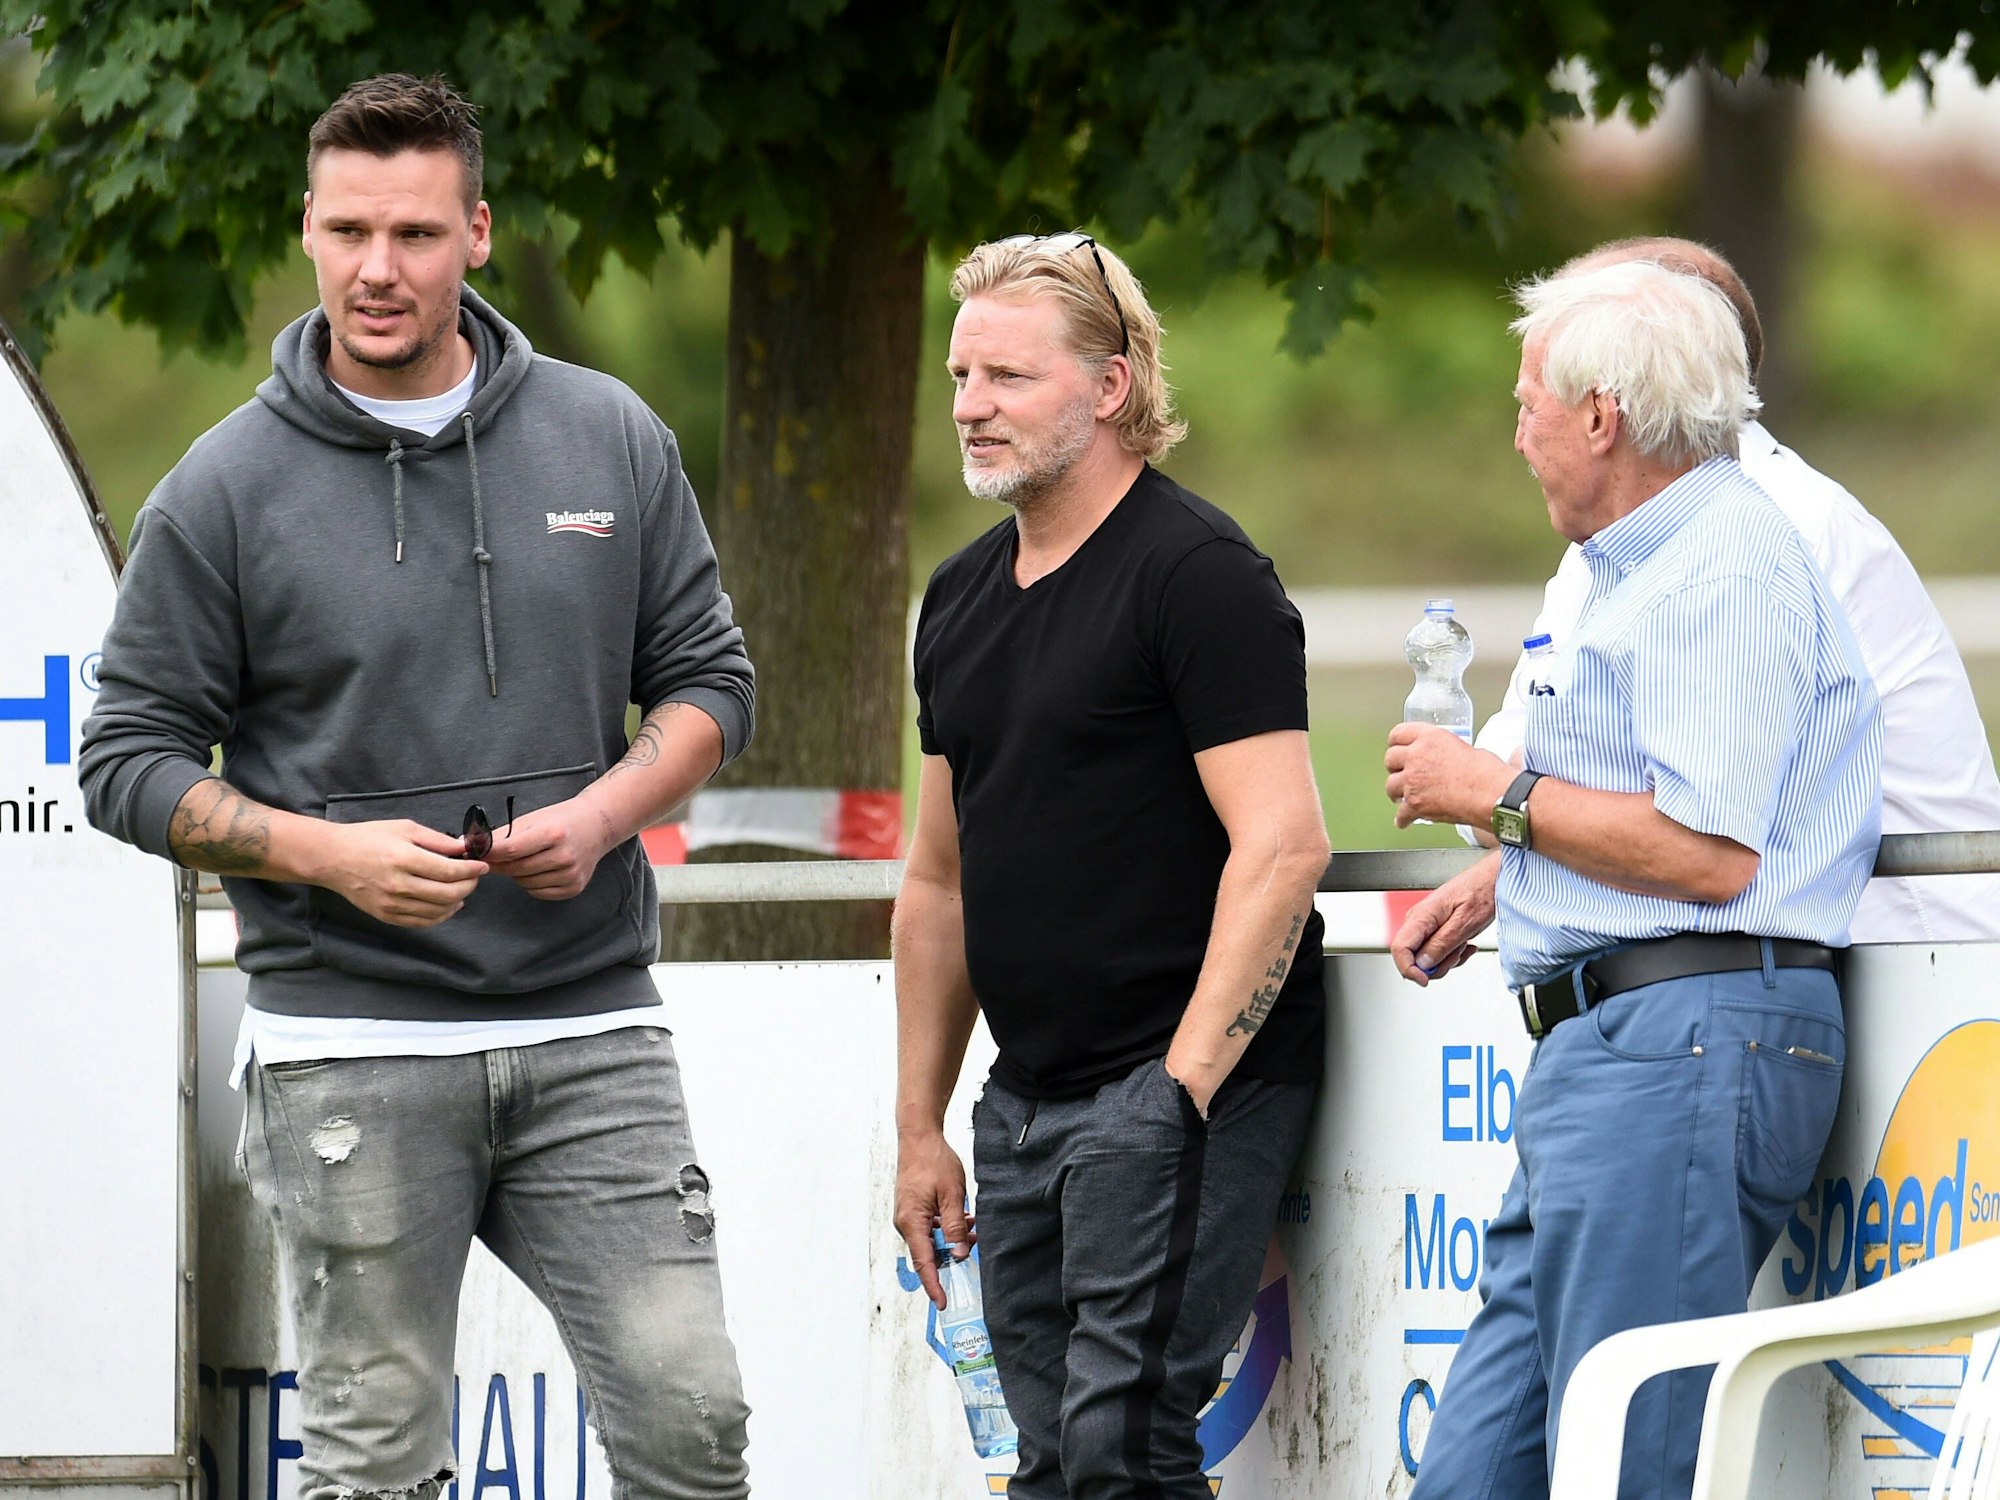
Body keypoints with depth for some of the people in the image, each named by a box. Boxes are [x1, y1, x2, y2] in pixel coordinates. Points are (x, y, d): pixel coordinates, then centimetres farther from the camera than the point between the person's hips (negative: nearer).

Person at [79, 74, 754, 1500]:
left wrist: (600, 813, -7)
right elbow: (132, 761, 2)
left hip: (593, 1029, 2)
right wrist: (330, 855, -14)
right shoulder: (225, 490, -1)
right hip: (353, 1047, -2)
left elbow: (708, 682, 14)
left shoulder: (612, 442, 7)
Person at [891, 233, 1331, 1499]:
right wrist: (920, 1129, 19)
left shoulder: (1196, 575, -10)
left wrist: (1182, 1088, -21)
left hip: (1185, 1078, -8)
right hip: (1027, 1100, 8)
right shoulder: (964, 599, 16)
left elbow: (1282, 847, -18)